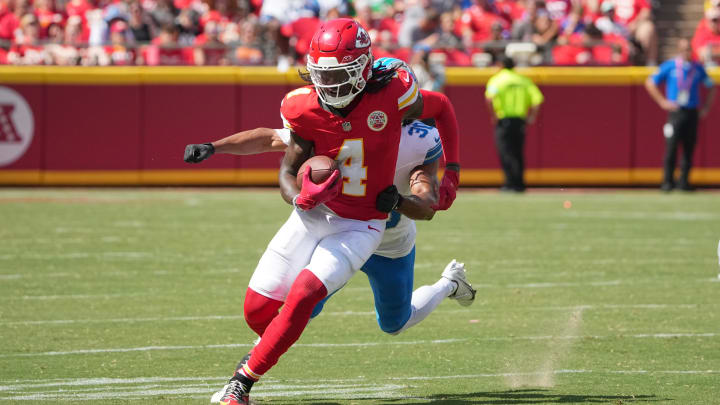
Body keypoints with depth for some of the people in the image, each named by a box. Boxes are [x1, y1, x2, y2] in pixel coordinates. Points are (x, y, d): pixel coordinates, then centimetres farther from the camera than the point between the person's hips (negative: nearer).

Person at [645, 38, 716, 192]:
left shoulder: (697, 68, 8)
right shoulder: (669, 66, 0)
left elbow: (710, 86, 20)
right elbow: (650, 83, 4)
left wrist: (706, 107, 11)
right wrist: (662, 102, -3)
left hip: (692, 113, 3)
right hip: (676, 112, -3)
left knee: (689, 149, 3)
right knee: (671, 148, -9)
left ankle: (684, 181, 11)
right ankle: (668, 181, -3)